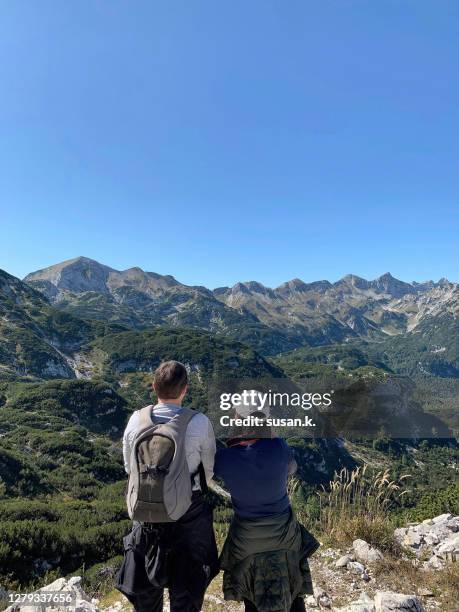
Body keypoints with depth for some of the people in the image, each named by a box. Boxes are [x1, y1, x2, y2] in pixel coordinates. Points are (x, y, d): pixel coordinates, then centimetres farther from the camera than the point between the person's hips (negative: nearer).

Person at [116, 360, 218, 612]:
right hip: (189, 515, -2)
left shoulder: (137, 420, -14)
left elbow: (129, 467, 1)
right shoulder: (199, 423, -22)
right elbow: (209, 469, -7)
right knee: (186, 592, 22)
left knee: (146, 591, 26)